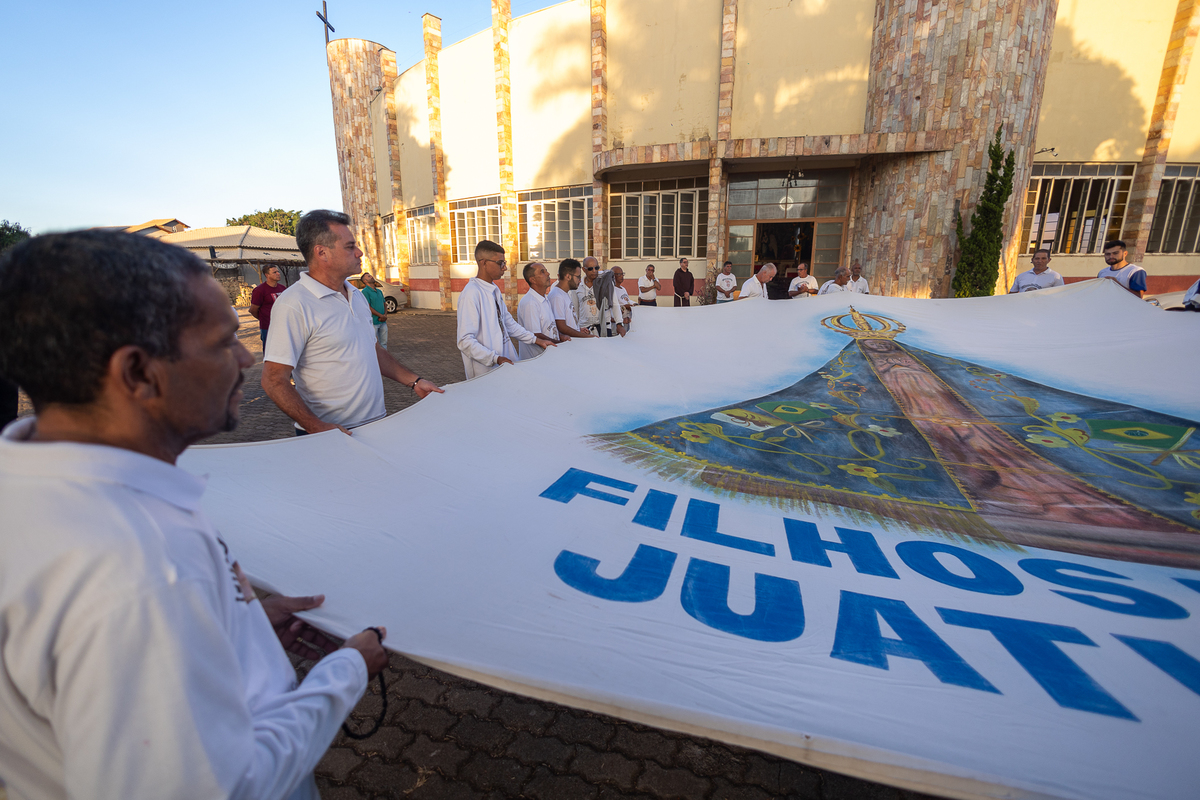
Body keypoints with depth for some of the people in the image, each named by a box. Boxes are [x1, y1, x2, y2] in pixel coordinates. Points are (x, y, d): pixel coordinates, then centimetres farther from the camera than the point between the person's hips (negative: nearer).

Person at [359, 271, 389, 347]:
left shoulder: (379, 291, 16)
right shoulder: (365, 291, -7)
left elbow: (384, 304, 17)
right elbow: (368, 307, -13)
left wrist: (385, 315, -3)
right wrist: (381, 316, -13)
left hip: (383, 322, 7)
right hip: (373, 322, -7)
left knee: (384, 343, 12)